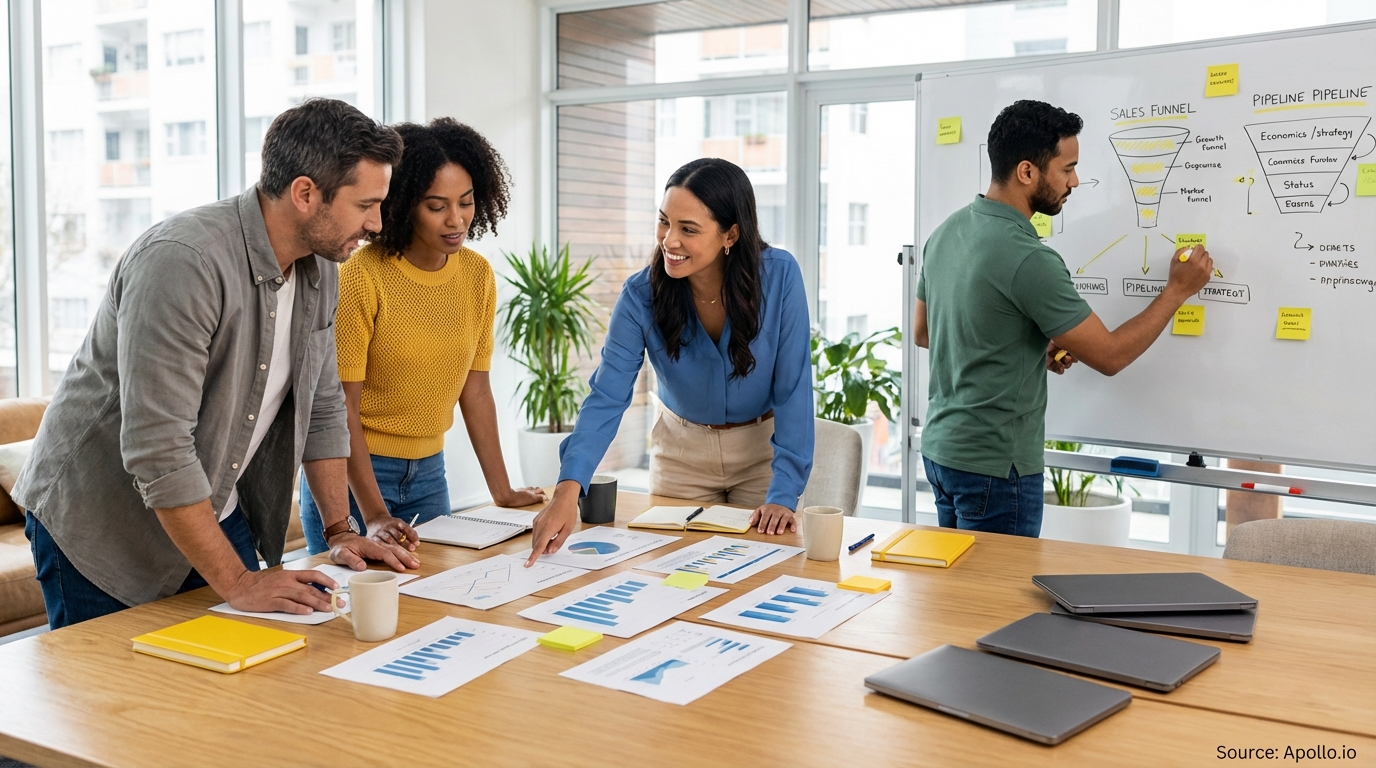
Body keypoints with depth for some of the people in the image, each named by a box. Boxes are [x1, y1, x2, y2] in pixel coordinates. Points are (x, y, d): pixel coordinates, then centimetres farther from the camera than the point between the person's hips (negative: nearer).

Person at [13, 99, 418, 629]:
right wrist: (236, 582, -27)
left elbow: (321, 408, 8)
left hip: (217, 512, 7)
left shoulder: (319, 271, -2)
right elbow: (156, 447, -31)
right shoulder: (182, 262, -29)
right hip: (98, 523, -7)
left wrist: (339, 531, 3)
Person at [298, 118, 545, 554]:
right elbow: (341, 403, -17)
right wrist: (374, 514, -23)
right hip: (353, 470, -5)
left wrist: (502, 492, 3)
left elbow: (475, 389, 5)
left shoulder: (477, 275, 0)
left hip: (428, 473, 5)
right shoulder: (362, 276, -18)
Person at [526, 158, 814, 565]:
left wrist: (783, 493, -25)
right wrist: (568, 488, -40)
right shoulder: (641, 294, -21)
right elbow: (607, 397, -27)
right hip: (681, 452, 1)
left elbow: (793, 389, -20)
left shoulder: (780, 276, -24)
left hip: (763, 447, -1)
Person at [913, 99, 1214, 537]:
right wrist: (1178, 290, -1)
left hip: (940, 447, 9)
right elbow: (1109, 356, -15)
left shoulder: (947, 232, 4)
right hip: (994, 465, -9)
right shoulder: (1027, 260, -23)